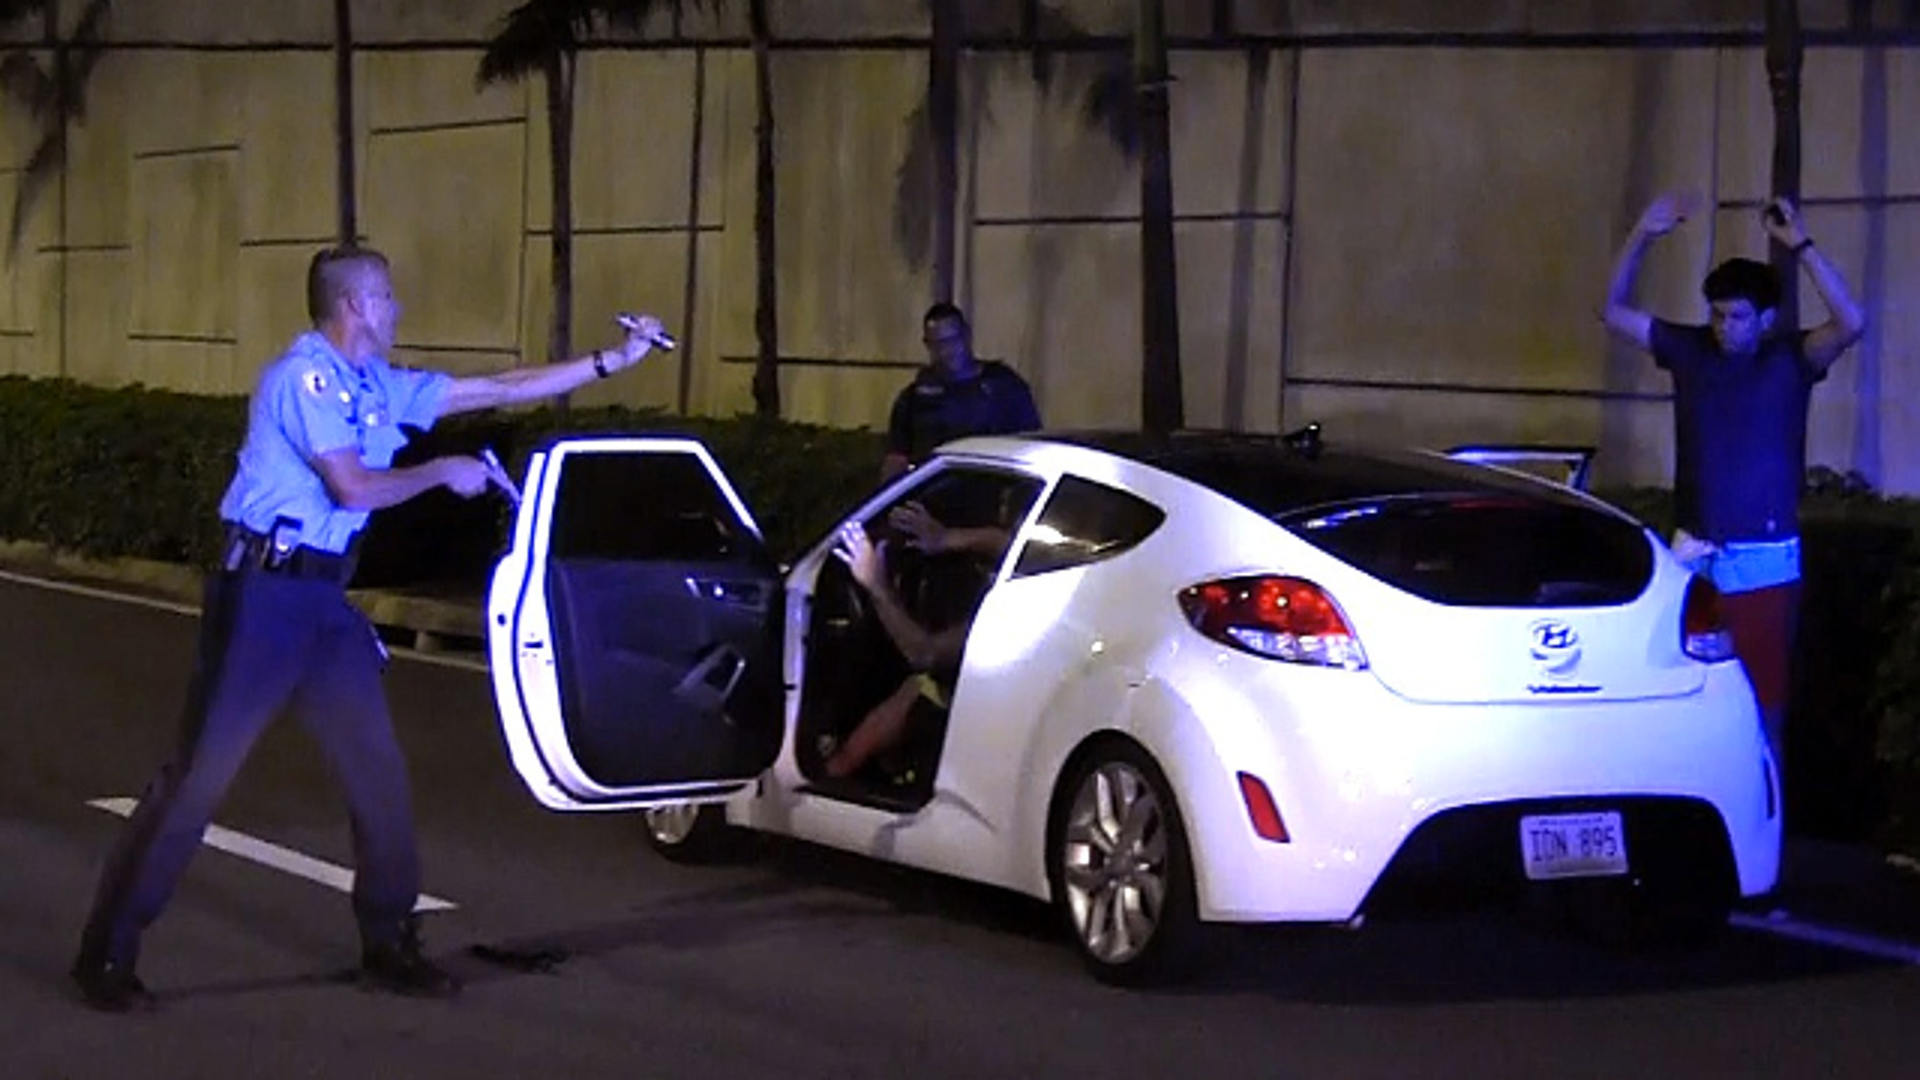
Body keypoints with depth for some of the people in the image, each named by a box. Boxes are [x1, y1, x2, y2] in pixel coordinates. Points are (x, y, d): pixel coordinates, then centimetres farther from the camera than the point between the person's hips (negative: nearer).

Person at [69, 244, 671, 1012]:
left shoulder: (379, 387, 13)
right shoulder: (304, 375, -12)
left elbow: (500, 390, 18)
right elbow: (354, 487, -18)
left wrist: (613, 361, 18)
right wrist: (445, 473, -3)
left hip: (326, 601, 8)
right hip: (264, 595, -8)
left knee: (378, 772, 8)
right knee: (197, 777, -6)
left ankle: (388, 945, 20)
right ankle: (107, 954, 2)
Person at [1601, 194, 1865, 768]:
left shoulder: (1791, 359, -3)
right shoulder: (1689, 349, 5)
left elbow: (1850, 323, -20)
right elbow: (1616, 312, 6)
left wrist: (1800, 245, -23)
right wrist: (1641, 239, -8)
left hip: (1765, 562, -2)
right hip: (1694, 555, 2)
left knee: (1763, 702, 4)